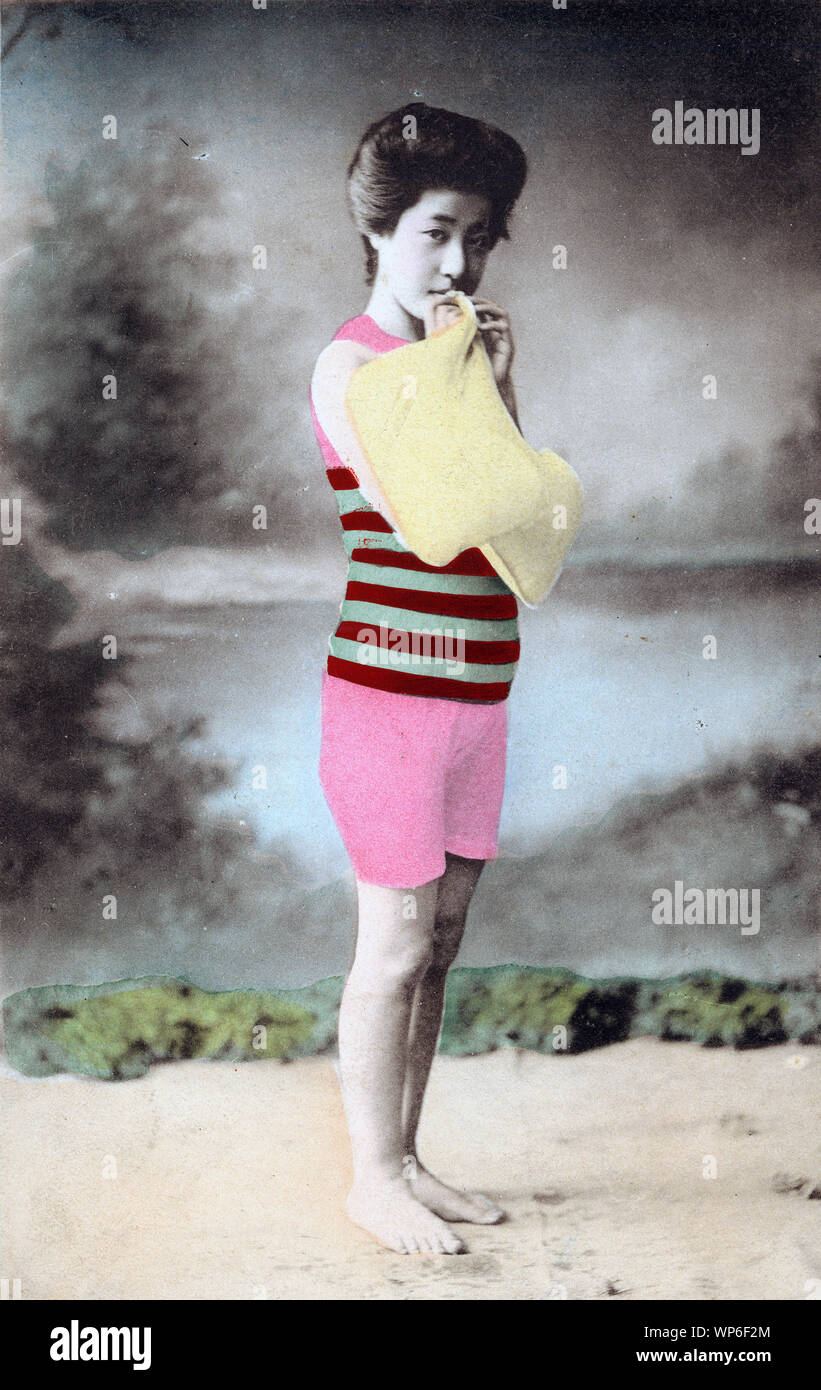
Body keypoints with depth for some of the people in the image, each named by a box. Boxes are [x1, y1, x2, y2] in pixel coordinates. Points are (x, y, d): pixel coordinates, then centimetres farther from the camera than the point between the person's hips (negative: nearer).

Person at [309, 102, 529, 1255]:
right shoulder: (352, 363, -9)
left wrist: (499, 385, 0)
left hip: (475, 690, 7)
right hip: (393, 688, -7)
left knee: (438, 944, 13)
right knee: (396, 947, 1)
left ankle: (407, 1160, 25)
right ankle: (374, 1181, 16)